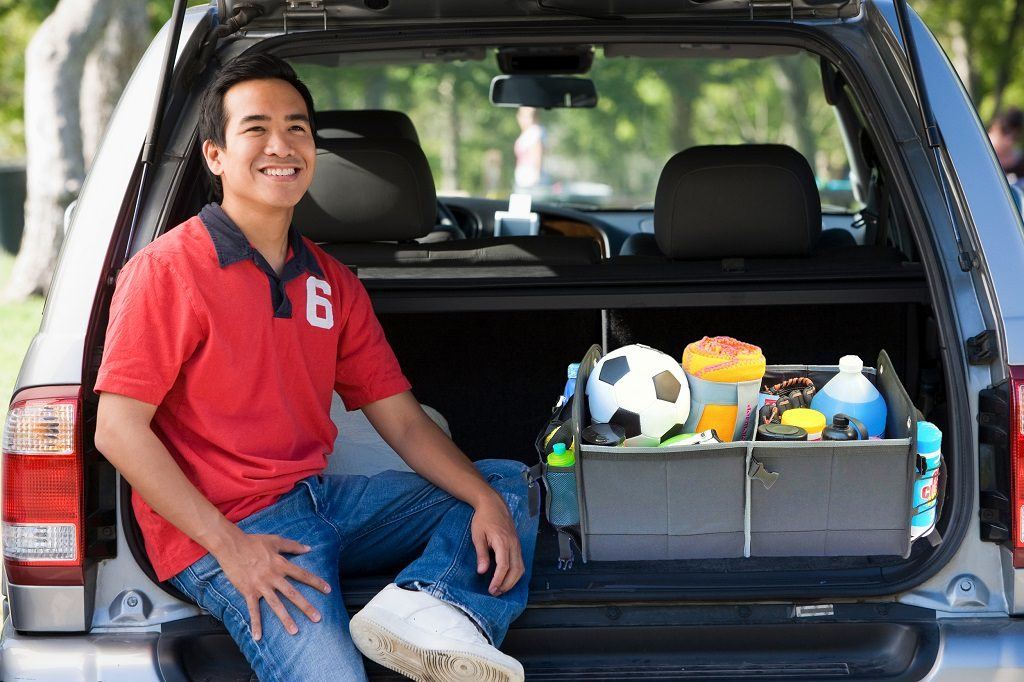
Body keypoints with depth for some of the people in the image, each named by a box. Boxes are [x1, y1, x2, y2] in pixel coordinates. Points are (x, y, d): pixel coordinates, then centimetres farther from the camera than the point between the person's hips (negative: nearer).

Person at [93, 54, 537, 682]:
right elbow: (118, 429, -13)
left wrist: (487, 503, -6)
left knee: (510, 486, 2)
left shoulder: (333, 284, 14)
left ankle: (422, 608, -22)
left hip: (320, 495, 9)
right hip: (222, 530, -8)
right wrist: (229, 545, -20)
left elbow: (404, 422, 12)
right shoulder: (168, 271, -7)